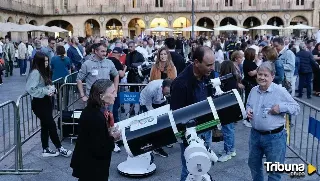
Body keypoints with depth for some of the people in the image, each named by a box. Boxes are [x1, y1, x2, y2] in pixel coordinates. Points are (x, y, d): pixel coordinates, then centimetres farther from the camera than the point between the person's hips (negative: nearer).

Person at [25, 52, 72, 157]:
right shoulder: (35, 73, -19)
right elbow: (30, 89, -26)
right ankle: (59, 148, 12)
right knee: (51, 125, -2)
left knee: (46, 126, 14)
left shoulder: (43, 71, 9)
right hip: (39, 103, -9)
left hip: (45, 101, 9)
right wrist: (46, 91, -23)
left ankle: (46, 150, 24)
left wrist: (51, 89, -4)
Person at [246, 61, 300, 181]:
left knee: (274, 170, 9)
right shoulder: (253, 90, 3)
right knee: (253, 164, 23)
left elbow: (297, 108, -9)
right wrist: (248, 110, -2)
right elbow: (248, 104, 21)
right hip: (255, 134, 6)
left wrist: (281, 107, -24)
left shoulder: (280, 91, -14)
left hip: (275, 137, -6)